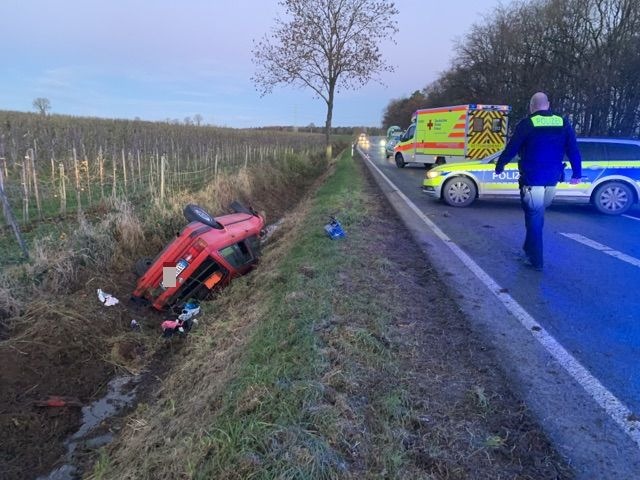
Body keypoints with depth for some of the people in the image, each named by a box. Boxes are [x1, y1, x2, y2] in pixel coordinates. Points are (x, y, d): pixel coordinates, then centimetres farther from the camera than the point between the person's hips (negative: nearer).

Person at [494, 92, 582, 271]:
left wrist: (499, 166, 11)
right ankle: (530, 249, 28)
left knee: (534, 219, 2)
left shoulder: (527, 124, -9)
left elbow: (511, 149, -4)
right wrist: (577, 173, 17)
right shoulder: (563, 123, 5)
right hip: (551, 181, 5)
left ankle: (536, 260, 6)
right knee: (538, 217, 20)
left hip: (531, 181, -4)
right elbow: (574, 150, 7)